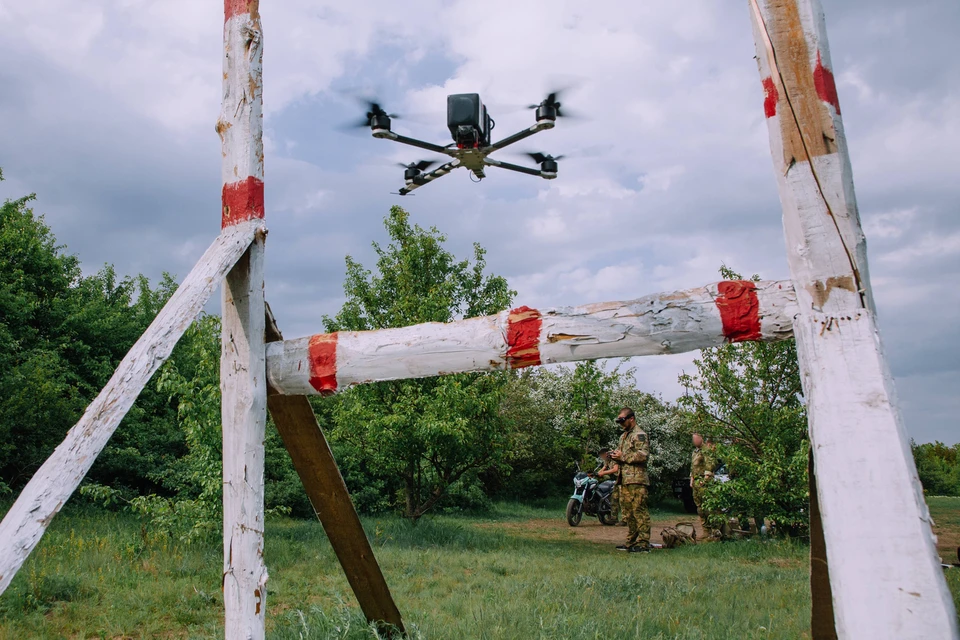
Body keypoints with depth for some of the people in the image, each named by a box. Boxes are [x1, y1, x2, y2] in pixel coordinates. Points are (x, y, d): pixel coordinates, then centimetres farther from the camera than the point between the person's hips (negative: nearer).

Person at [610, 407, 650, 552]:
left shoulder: (639, 435, -9)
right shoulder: (624, 435, 22)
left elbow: (643, 455, -21)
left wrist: (622, 456, -17)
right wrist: (615, 455, 9)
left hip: (636, 480, -10)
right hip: (625, 480, 10)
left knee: (639, 511, -9)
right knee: (628, 512, 13)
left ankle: (643, 543, -7)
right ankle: (631, 542, 20)